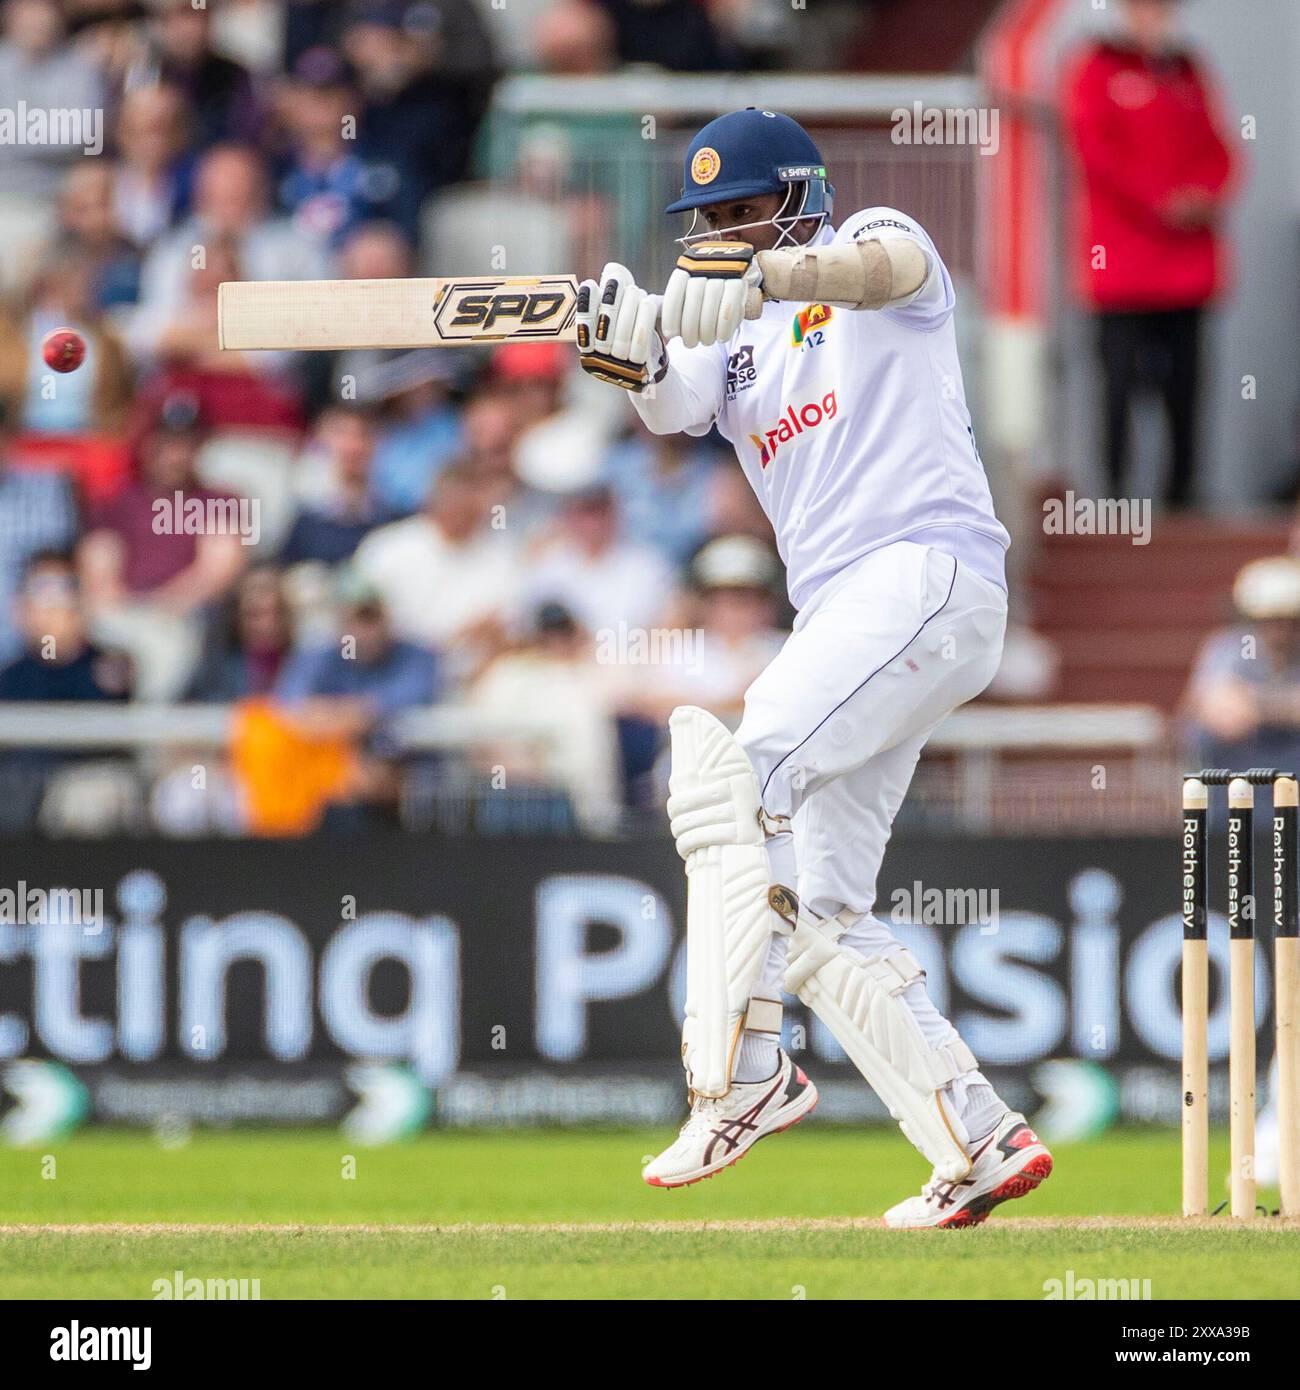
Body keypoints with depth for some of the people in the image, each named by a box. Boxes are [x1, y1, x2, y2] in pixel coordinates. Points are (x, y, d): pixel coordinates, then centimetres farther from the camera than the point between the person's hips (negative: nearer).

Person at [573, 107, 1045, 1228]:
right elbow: (679, 410, -2)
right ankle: (982, 1145, 8)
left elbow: (882, 265, -23)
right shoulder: (736, 339, 20)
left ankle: (743, 1071, -26)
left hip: (929, 575, -9)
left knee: (735, 775, -25)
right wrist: (637, 361, -27)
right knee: (817, 914, 5)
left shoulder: (879, 240, 3)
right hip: (839, 615, 9)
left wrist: (758, 275, -44)